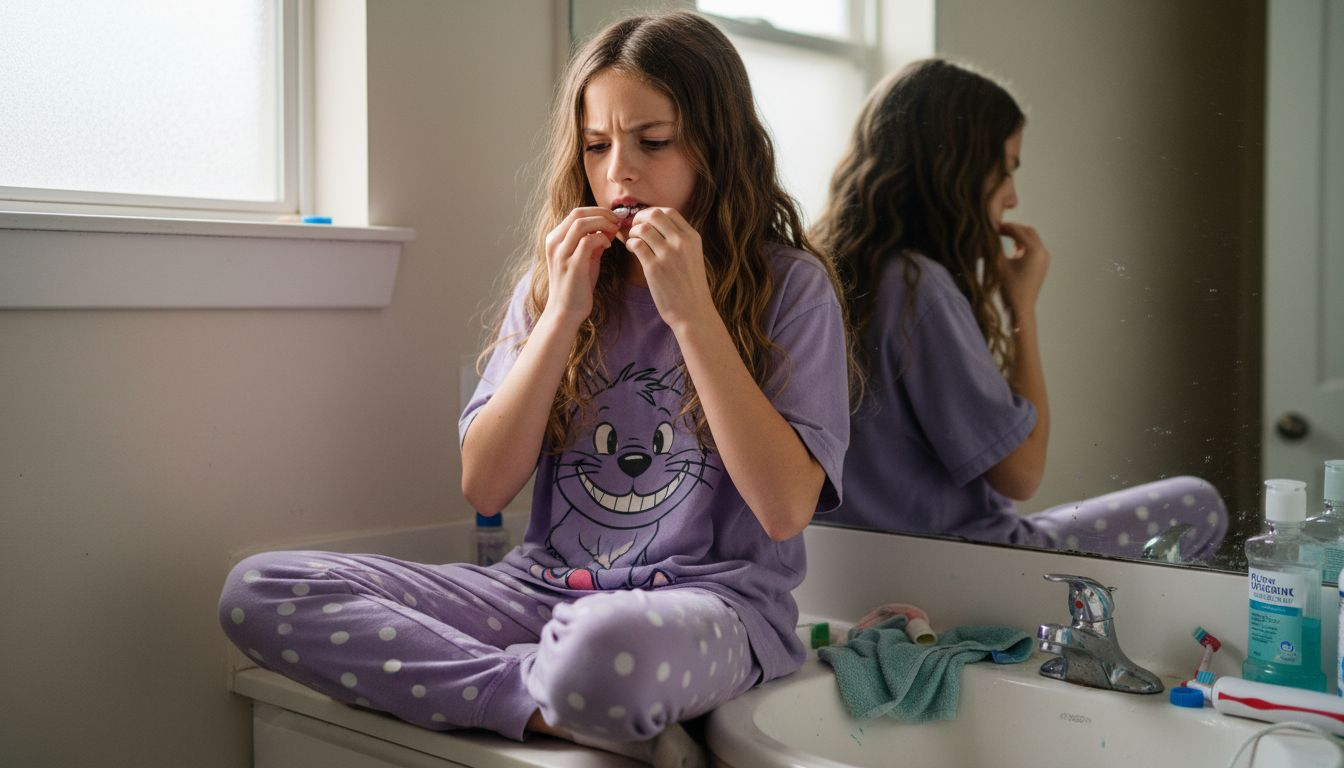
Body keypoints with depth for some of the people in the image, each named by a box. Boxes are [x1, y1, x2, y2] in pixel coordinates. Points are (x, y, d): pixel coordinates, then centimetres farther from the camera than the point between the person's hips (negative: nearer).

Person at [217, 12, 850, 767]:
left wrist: (692, 313, -17)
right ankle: (566, 704, -17)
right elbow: (485, 486, 2)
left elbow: (786, 507, -14)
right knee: (258, 591, -13)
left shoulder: (790, 286, -2)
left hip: (716, 599, -6)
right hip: (549, 587, 6)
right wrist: (562, 316, -8)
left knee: (604, 645, -44)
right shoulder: (554, 279, 10)